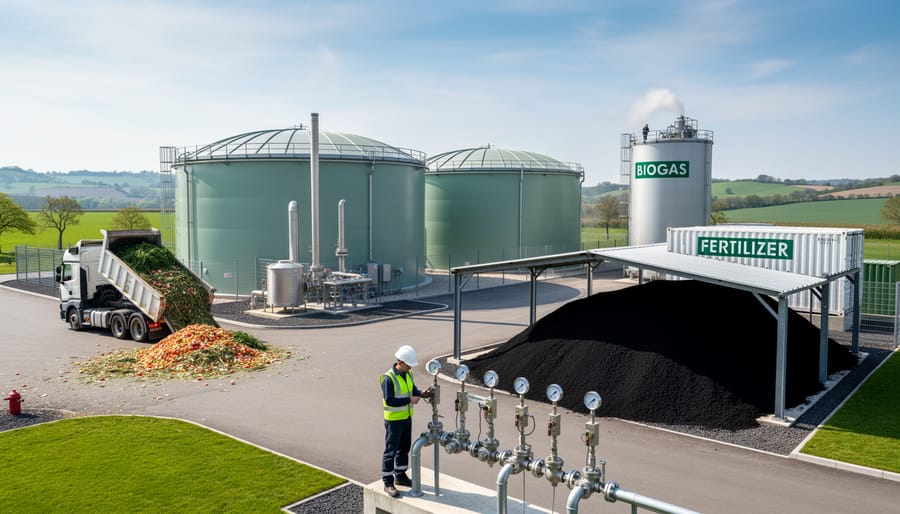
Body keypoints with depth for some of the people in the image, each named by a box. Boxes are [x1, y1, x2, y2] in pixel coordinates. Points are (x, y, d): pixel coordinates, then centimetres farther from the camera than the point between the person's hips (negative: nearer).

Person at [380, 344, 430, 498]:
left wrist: (421, 393, -9)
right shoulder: (389, 378, -22)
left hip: (407, 418, 8)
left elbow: (413, 389, 13)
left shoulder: (408, 374, 3)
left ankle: (400, 476, 33)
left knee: (404, 448, 18)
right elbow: (389, 400, -26)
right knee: (391, 450, 0)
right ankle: (388, 483, 8)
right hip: (393, 420, -8)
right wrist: (409, 400, -25)